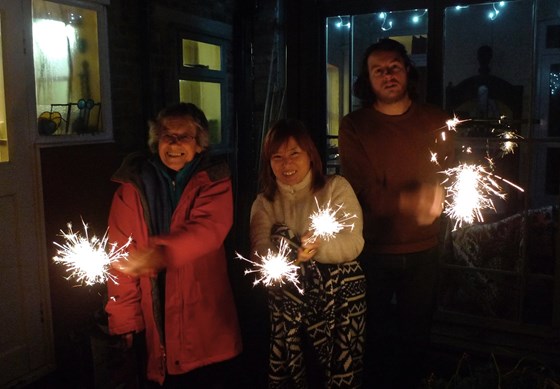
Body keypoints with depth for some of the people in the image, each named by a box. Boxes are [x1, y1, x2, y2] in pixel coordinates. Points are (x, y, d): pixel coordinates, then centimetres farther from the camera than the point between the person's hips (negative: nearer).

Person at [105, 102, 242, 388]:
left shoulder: (214, 181, -3)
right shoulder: (133, 184, -3)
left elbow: (208, 229, -22)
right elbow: (121, 257, -5)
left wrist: (161, 252, -40)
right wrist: (125, 322, -8)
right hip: (152, 324, 0)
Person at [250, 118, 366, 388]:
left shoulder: (336, 188, 2)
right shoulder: (264, 203, 10)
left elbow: (353, 243, -9)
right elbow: (261, 252, -5)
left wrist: (317, 247, -28)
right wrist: (292, 254, -26)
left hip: (340, 295, -1)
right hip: (287, 298, 2)